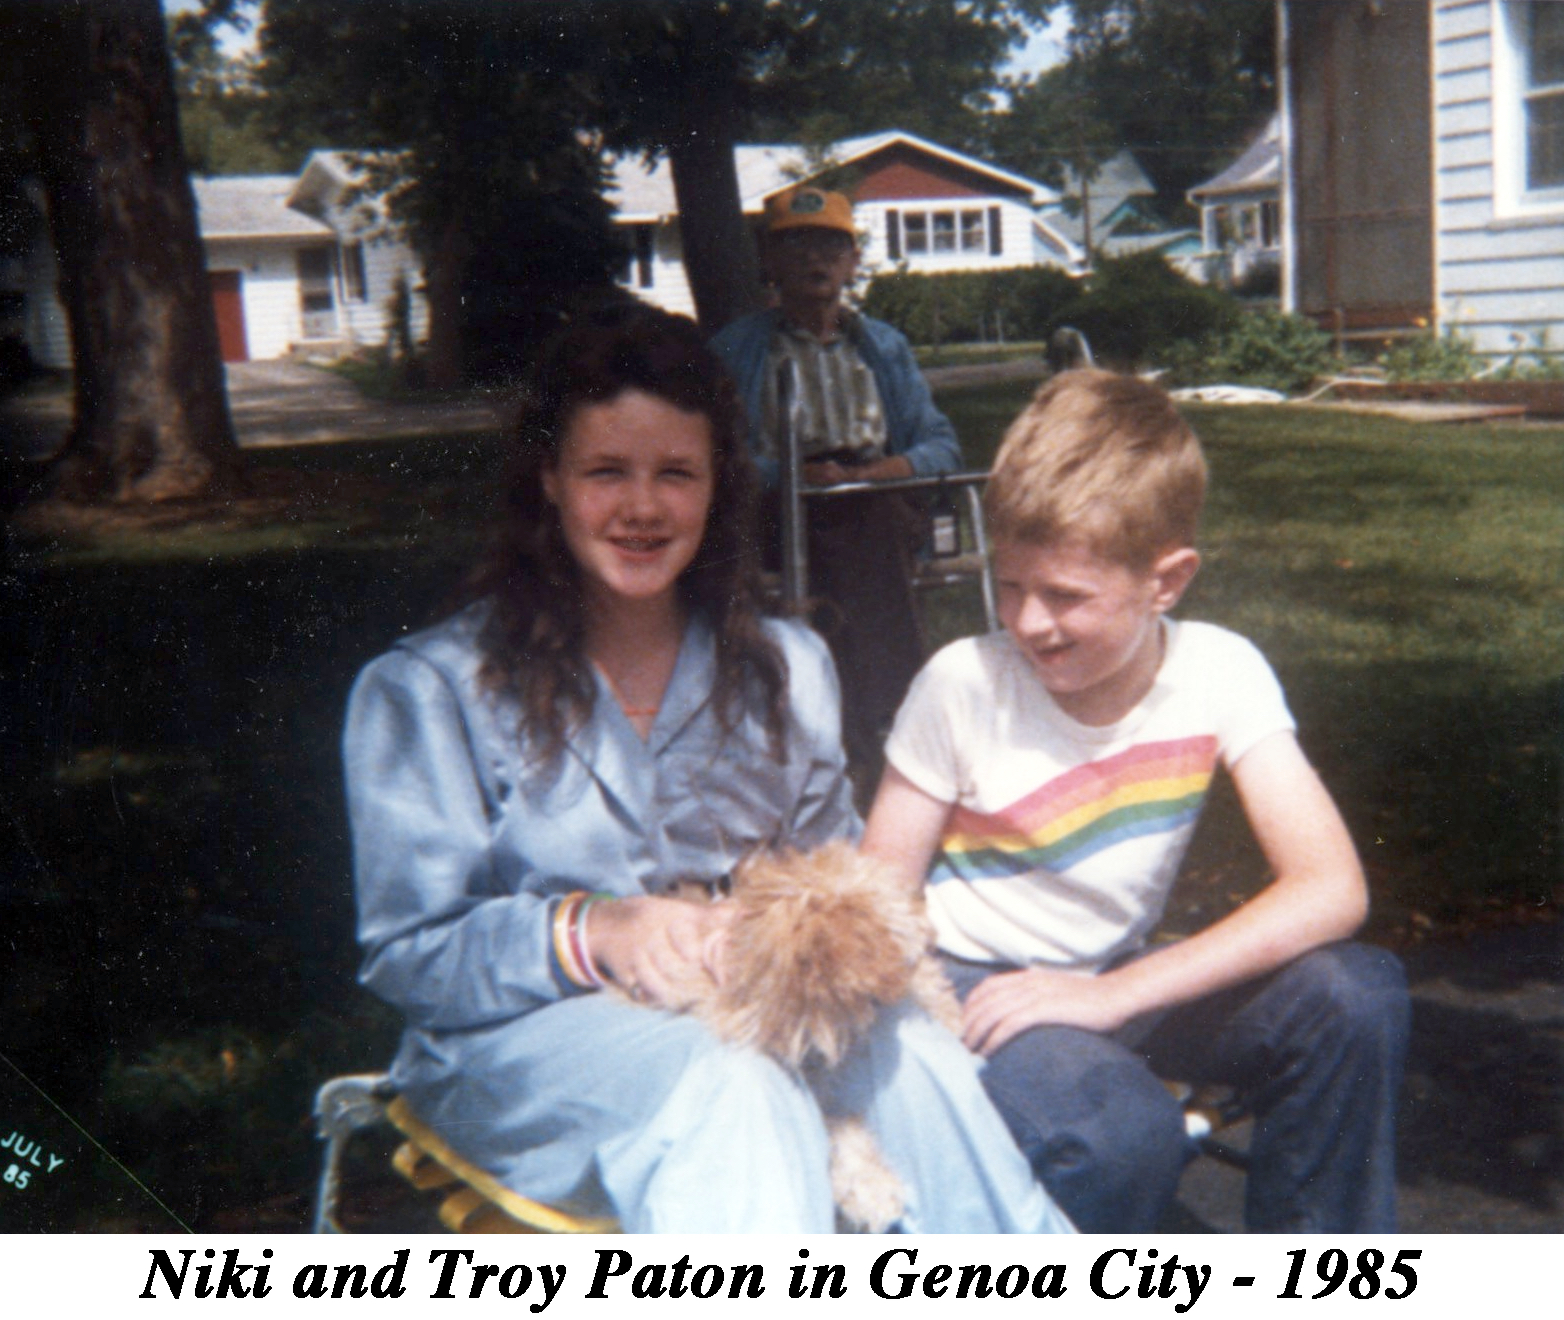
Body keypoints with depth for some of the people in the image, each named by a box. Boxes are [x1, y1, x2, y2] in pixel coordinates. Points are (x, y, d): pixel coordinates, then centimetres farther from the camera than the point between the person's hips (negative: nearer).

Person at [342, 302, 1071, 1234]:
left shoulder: (786, 669, 14)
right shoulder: (427, 691, -1)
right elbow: (411, 953, -4)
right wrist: (588, 932, -22)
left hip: (755, 1004, 4)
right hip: (529, 1030, -3)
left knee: (916, 1060, -31)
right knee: (739, 1097, -36)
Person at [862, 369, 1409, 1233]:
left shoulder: (1218, 674, -12)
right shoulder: (964, 684, -17)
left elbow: (1331, 888, -20)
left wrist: (1110, 995, -29)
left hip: (1119, 978, 4)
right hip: (974, 989, -3)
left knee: (1355, 995, -21)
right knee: (1119, 1132, -34)